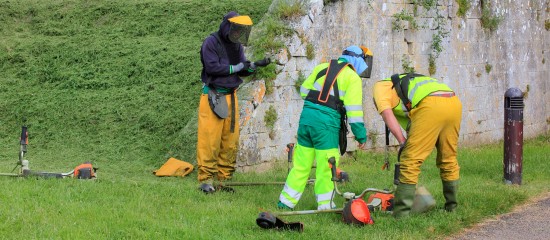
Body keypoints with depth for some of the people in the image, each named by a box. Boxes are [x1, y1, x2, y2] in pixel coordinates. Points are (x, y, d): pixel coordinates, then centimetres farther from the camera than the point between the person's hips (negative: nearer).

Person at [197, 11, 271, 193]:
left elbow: (242, 70, 12)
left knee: (231, 139, 4)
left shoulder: (236, 45, 13)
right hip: (213, 96, -7)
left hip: (231, 96, 7)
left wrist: (254, 65, -7)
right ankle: (205, 179, -5)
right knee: (210, 139, -9)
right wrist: (235, 67, -13)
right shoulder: (211, 42, -8)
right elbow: (212, 67, -18)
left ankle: (225, 177, 11)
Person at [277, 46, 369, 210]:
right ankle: (325, 206, 8)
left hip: (306, 116, 6)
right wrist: (361, 136, 0)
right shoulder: (353, 78, 0)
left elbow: (304, 90, 17)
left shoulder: (321, 68, 15)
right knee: (326, 166, 3)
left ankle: (286, 201, 17)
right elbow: (354, 109, -6)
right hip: (326, 122, -5)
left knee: (301, 163, 13)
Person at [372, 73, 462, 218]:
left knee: (410, 161, -2)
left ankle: (401, 213, -1)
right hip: (454, 102, 8)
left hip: (432, 106, -8)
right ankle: (451, 206, 32)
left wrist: (403, 142, 5)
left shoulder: (380, 86, 23)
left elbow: (387, 114, 4)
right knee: (448, 160, 22)